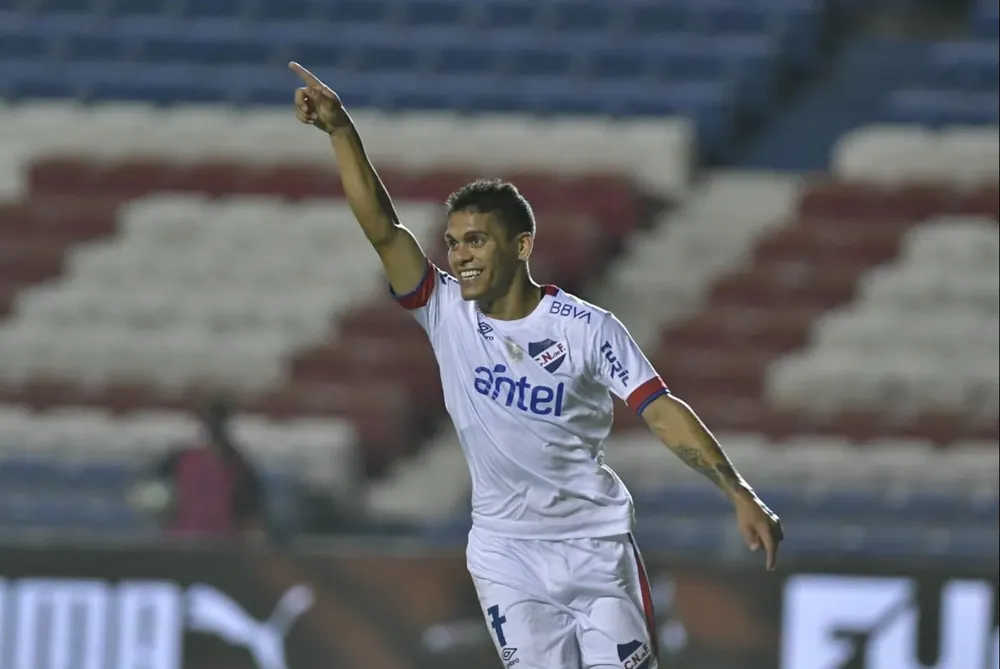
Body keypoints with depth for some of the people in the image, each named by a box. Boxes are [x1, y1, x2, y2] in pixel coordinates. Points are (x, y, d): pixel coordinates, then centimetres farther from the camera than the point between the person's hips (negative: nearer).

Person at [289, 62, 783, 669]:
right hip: (506, 549, 2)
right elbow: (381, 226, -11)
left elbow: (662, 412, -9)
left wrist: (742, 497, -16)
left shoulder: (587, 328, -8)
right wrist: (341, 129, -21)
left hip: (596, 543, -2)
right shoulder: (447, 314, -2)